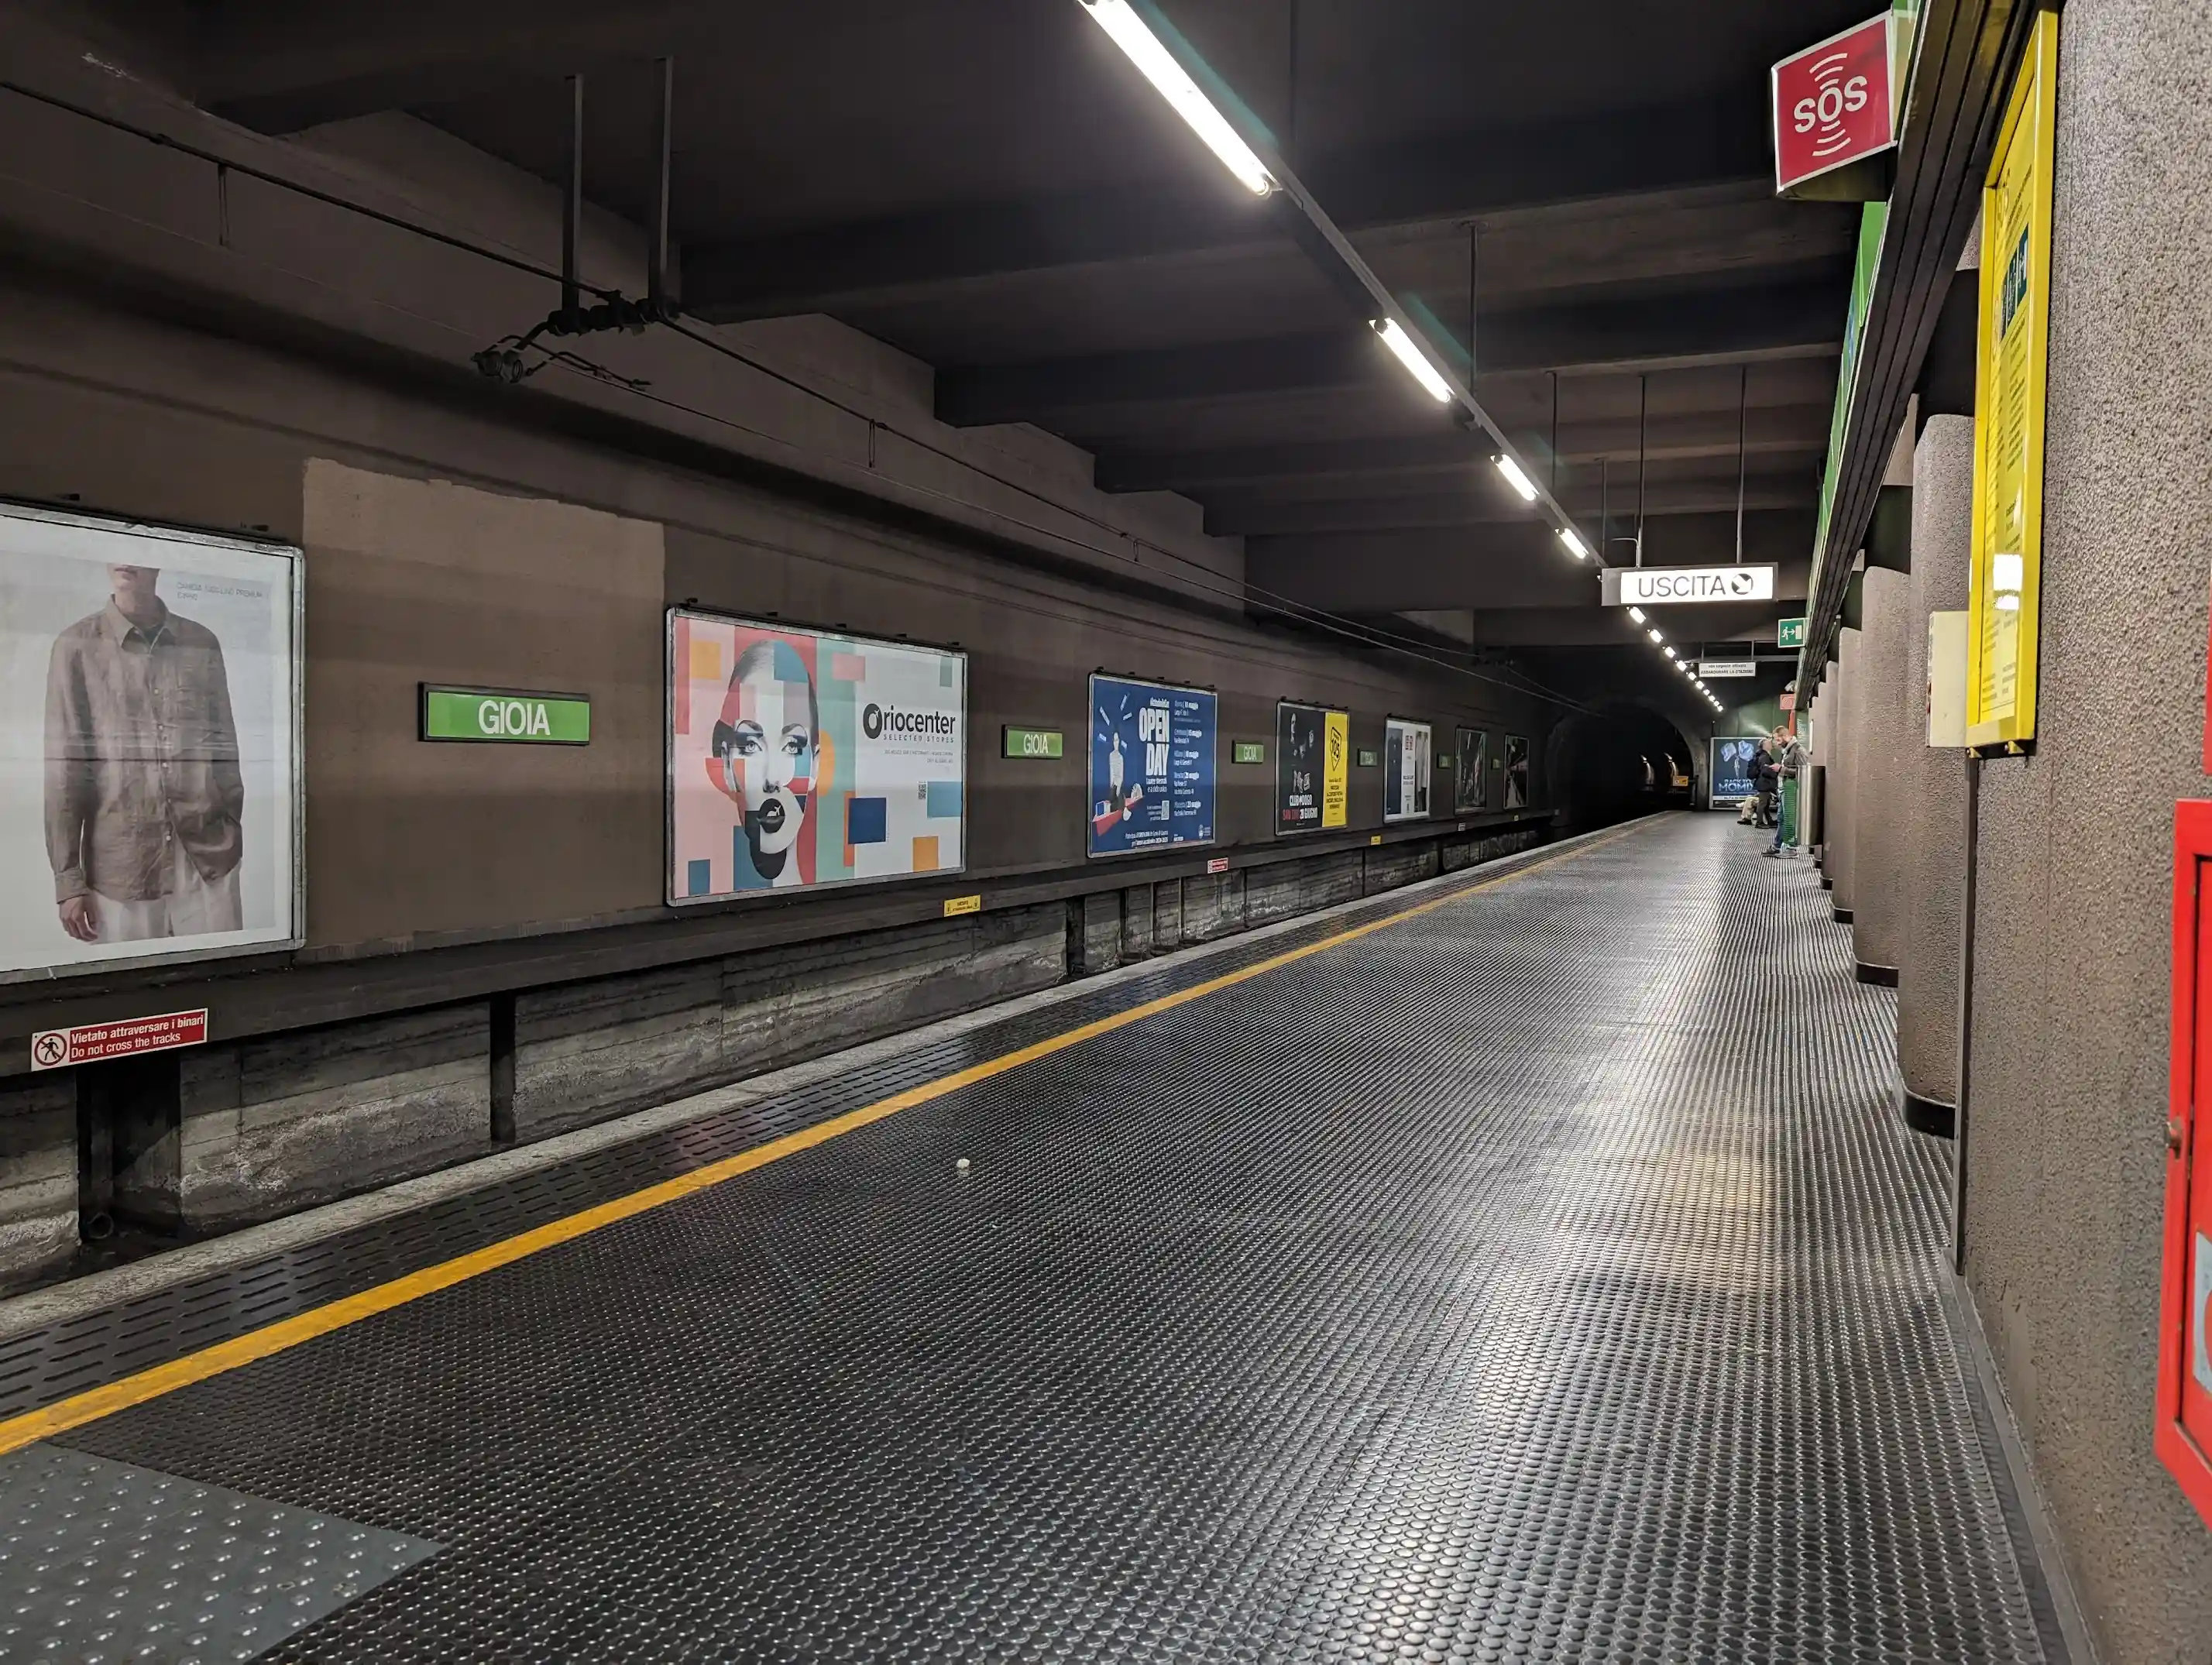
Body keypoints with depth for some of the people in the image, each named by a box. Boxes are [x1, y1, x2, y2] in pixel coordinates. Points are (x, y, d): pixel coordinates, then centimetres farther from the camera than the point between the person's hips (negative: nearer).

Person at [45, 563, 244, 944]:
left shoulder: (203, 643, 6)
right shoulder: (77, 646, 0)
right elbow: (64, 767, 0)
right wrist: (68, 876, -2)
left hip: (209, 858, 2)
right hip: (121, 864, -1)